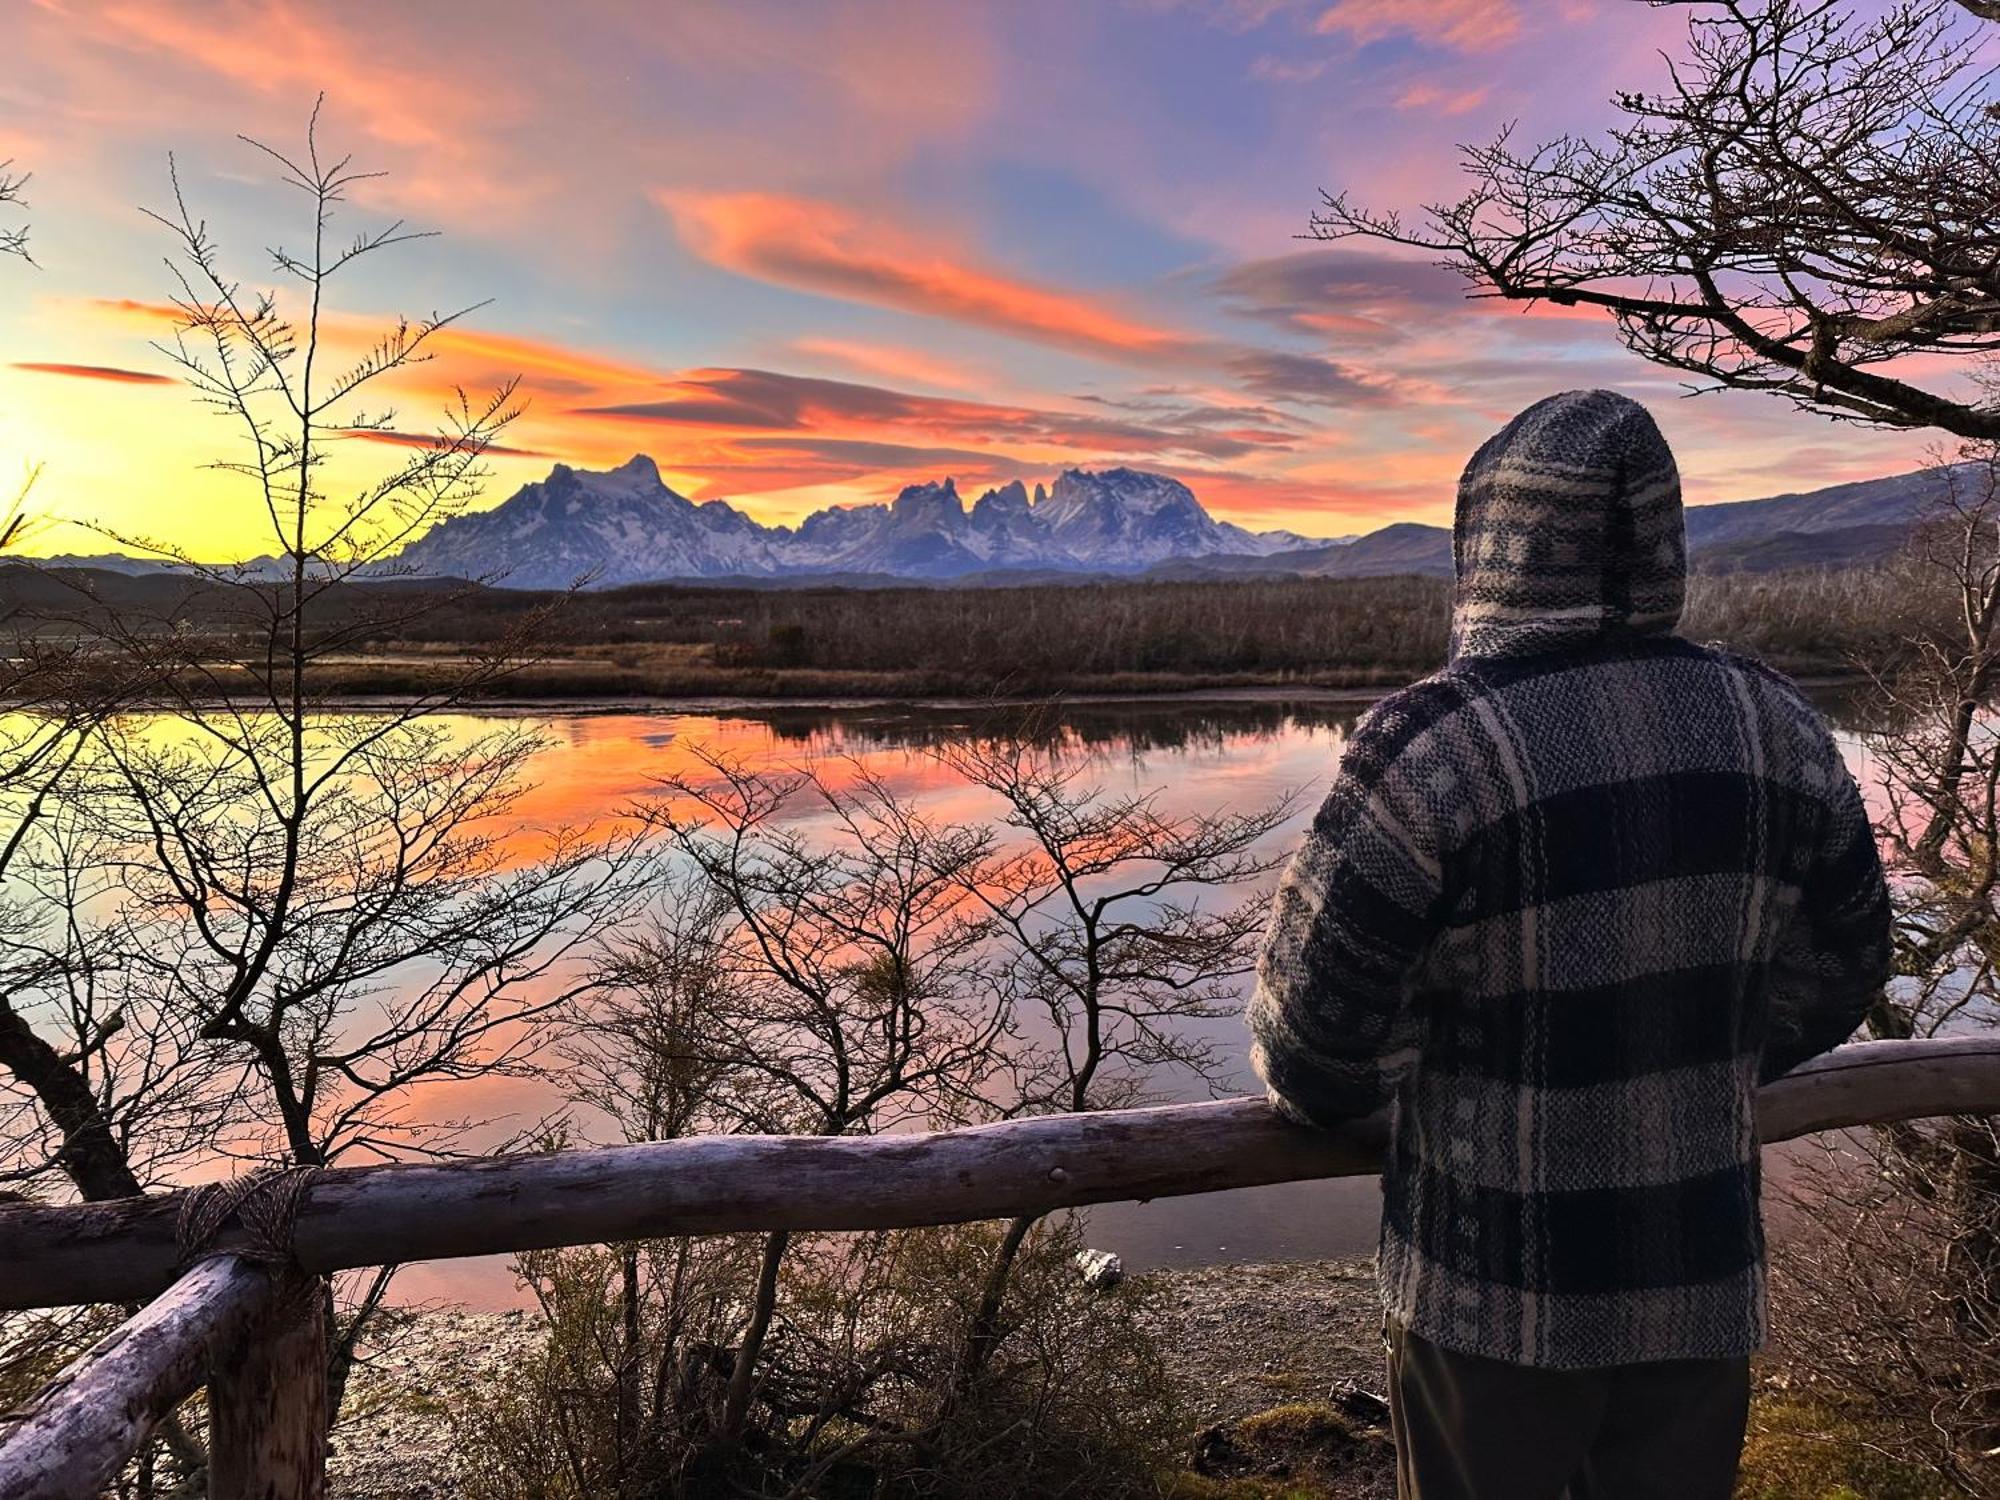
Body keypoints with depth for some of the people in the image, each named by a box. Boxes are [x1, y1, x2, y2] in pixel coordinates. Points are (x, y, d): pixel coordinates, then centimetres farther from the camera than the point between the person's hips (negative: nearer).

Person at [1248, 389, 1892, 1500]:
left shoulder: (1429, 745, -23)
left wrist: (1318, 1096, 4)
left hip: (1496, 1284, -4)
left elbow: (1315, 1009, -18)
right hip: (1701, 1274, 5)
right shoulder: (1768, 722, -6)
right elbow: (1833, 971, 6)